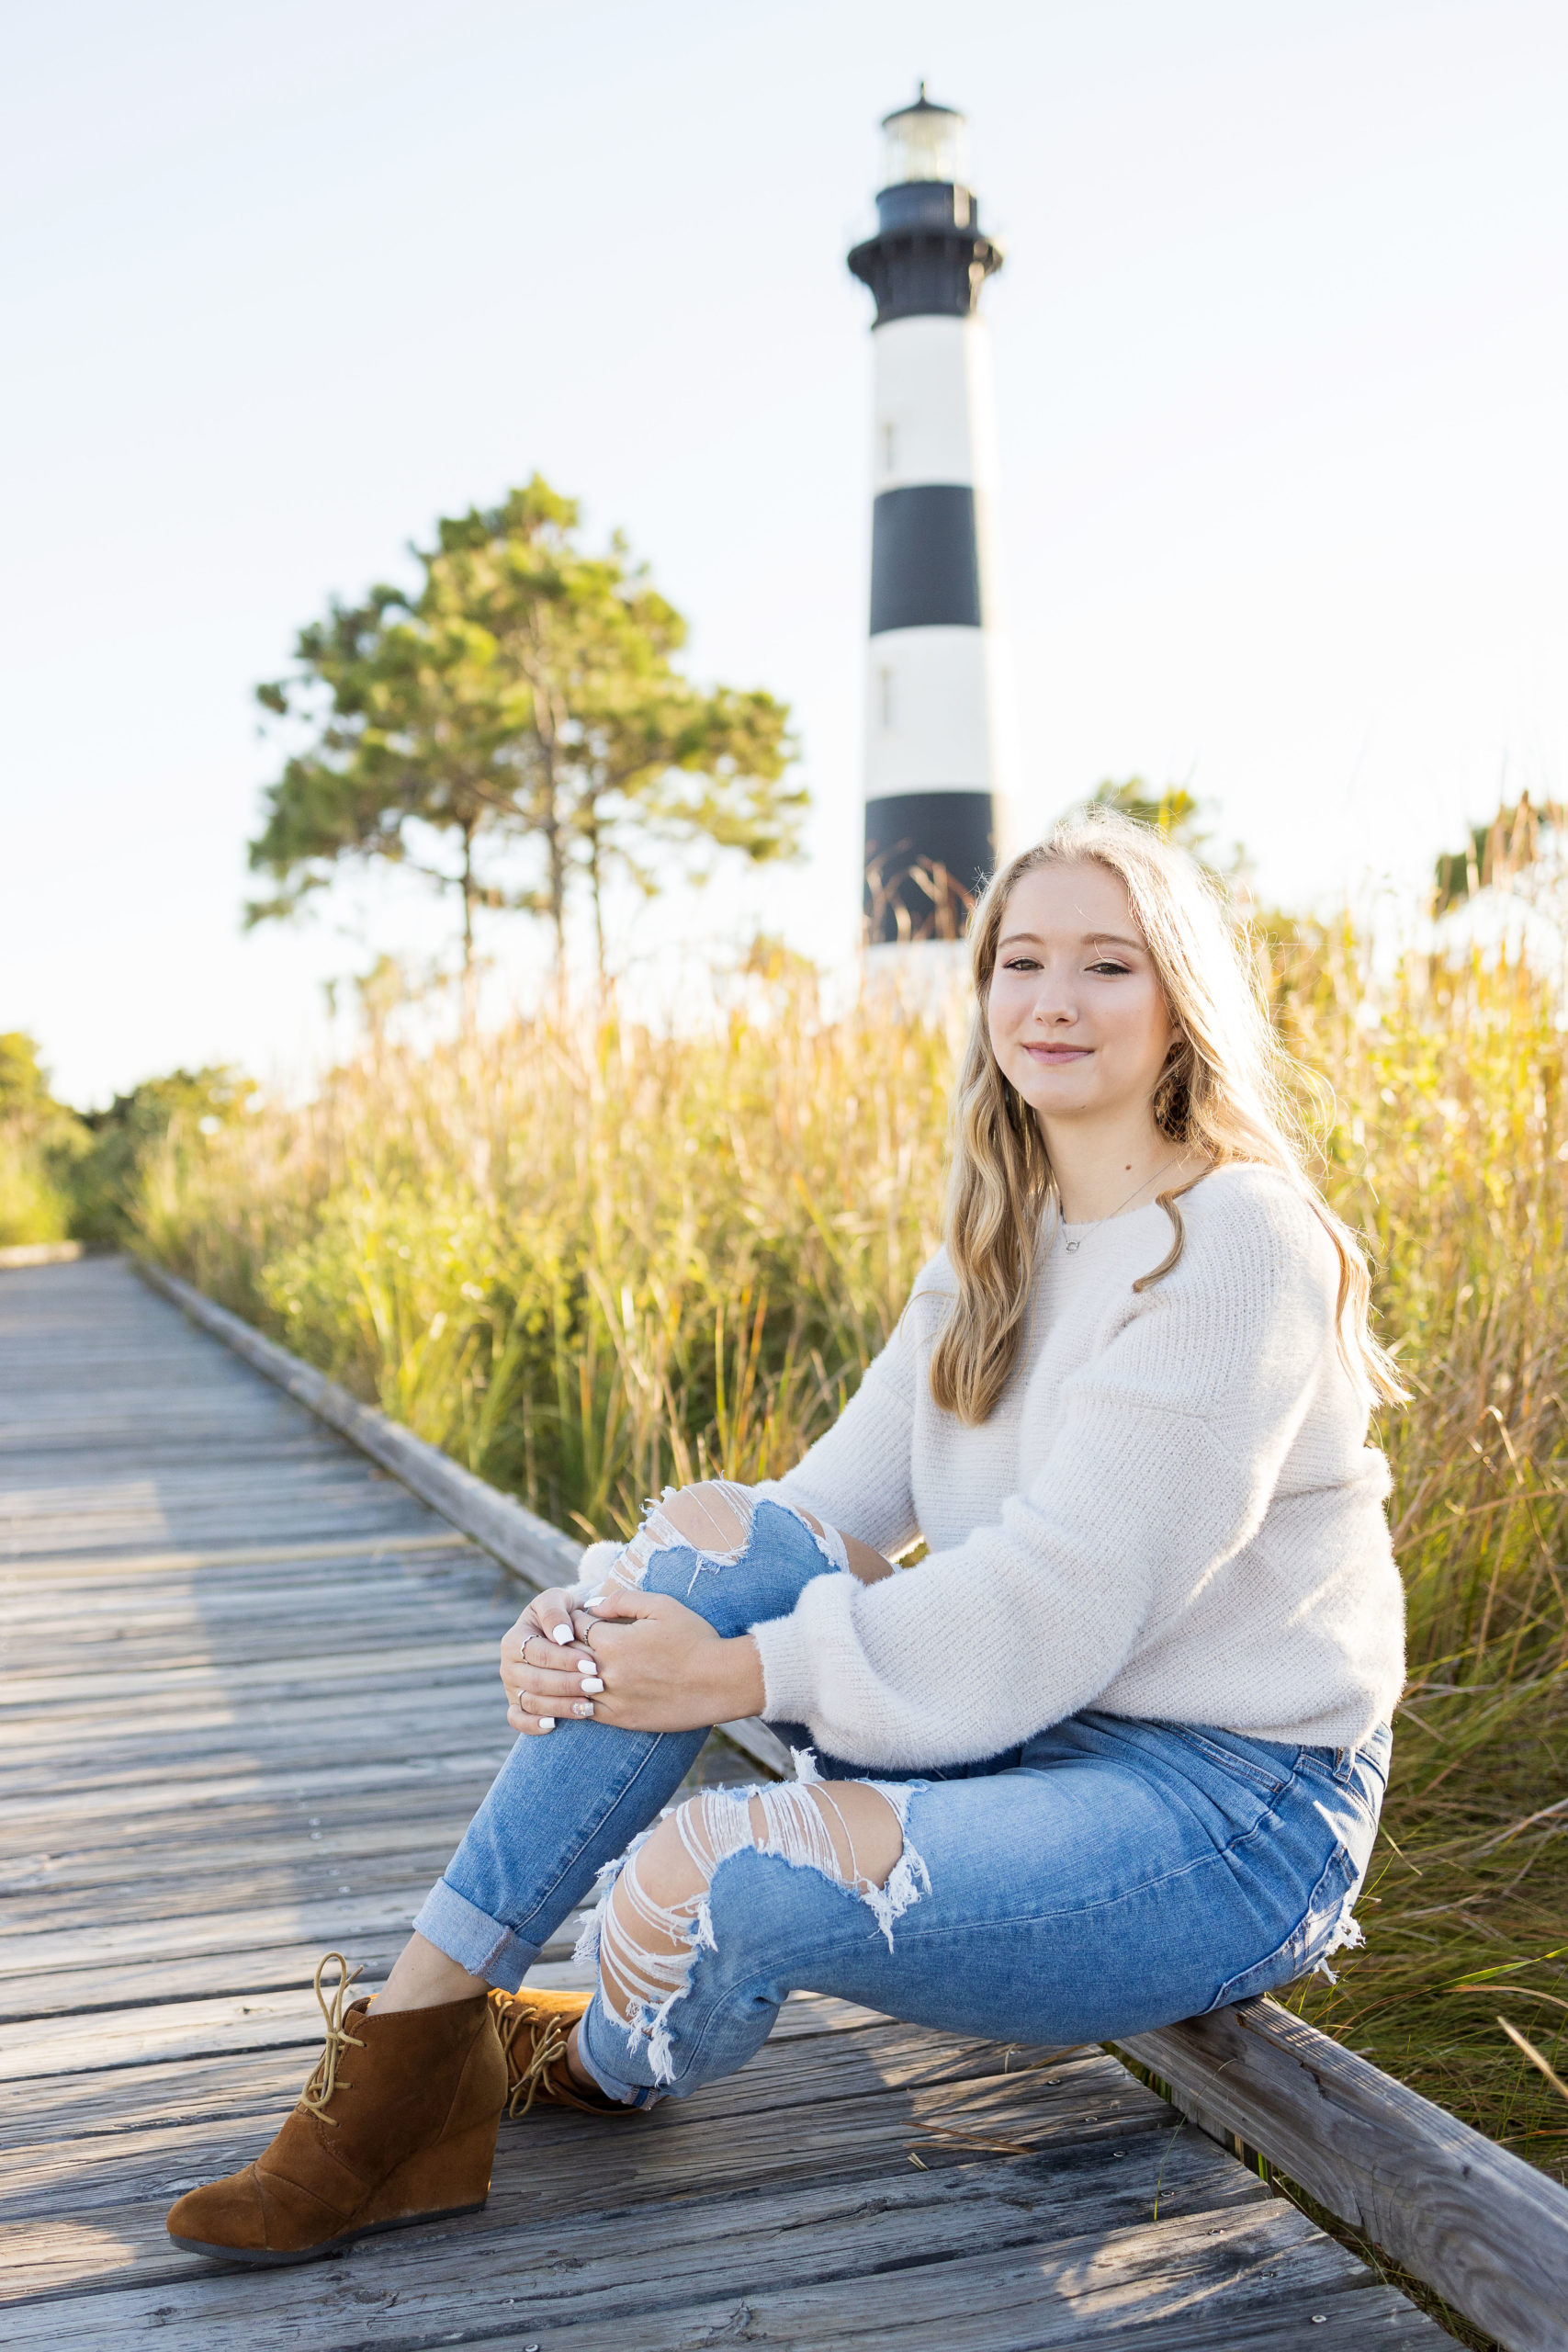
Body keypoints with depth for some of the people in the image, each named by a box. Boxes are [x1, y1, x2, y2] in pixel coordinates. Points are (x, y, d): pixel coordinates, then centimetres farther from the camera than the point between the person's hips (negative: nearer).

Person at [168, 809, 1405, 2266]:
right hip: (1030, 1740, 8)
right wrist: (600, 1614, -14)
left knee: (705, 1876, -29)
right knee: (720, 1533, -16)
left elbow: (1058, 1607, -23)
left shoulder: (1237, 1251, -17)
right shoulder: (1000, 1250, 8)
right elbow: (839, 1501, 3)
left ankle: (602, 2070, 11)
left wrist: (737, 1674, -23)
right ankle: (412, 2033, -10)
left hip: (1233, 1810, -7)